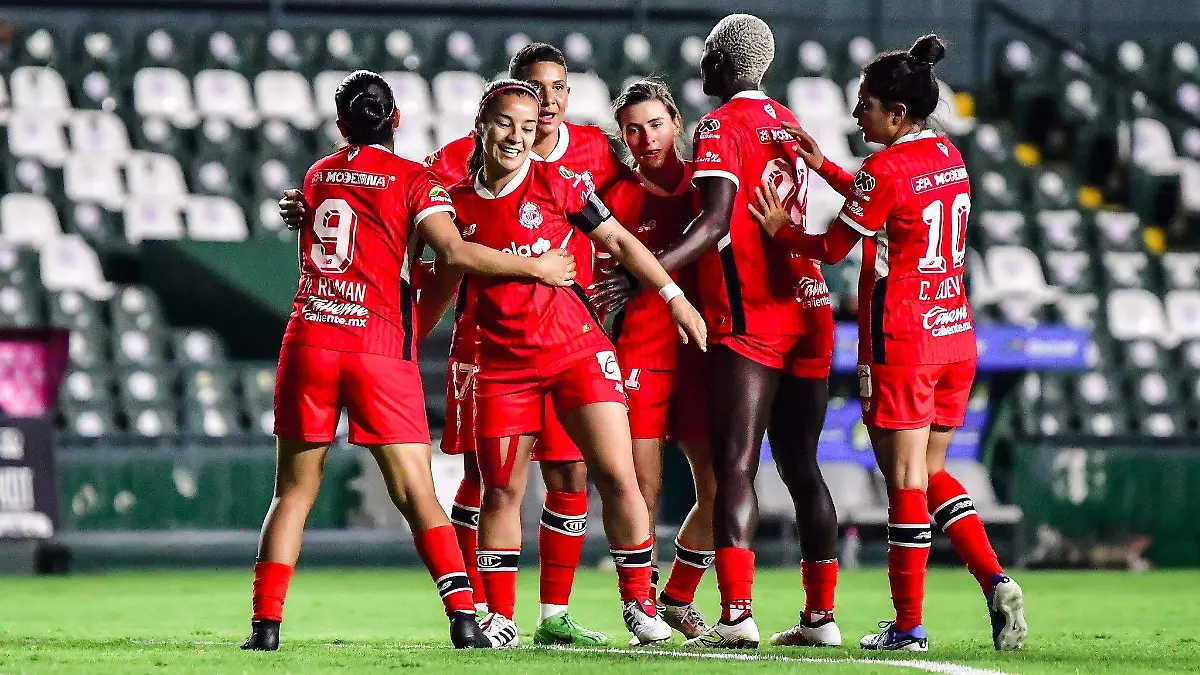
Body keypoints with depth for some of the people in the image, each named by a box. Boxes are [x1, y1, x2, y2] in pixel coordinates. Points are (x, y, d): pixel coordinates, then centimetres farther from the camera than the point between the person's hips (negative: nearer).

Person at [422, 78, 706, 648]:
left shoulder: (556, 184, -3)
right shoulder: (458, 204, 3)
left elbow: (618, 241, 5)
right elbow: (443, 282, 17)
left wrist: (675, 297, 3)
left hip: (576, 348, -2)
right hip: (503, 362, 2)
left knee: (618, 477, -8)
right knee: (500, 493, 2)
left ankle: (639, 603, 4)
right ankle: (499, 618, 13)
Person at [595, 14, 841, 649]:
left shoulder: (721, 127, -7)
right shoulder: (788, 124, 17)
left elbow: (715, 224, -18)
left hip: (749, 321, -7)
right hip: (809, 310, 7)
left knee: (735, 467, -9)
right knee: (801, 467, 12)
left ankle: (737, 615, -19)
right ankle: (821, 615, 13)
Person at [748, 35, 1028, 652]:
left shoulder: (886, 168, -14)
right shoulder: (949, 157, 10)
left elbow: (833, 247, -6)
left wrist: (780, 229, 10)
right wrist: (822, 165, 24)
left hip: (901, 341, -7)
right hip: (956, 333, 7)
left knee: (905, 479, -3)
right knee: (932, 470, 16)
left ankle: (908, 624, 0)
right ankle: (994, 580, -1)